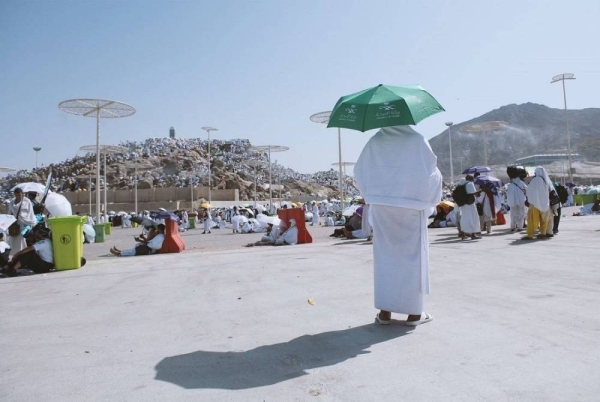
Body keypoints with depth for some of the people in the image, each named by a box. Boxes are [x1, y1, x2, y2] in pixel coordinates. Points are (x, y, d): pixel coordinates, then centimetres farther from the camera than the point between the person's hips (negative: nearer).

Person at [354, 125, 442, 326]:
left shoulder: (374, 142, 1)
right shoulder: (417, 140, -6)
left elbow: (359, 172, 5)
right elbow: (431, 173, -5)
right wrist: (430, 199, 10)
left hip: (381, 206, 2)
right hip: (411, 206, -2)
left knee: (385, 256, 9)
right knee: (412, 255, 7)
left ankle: (385, 311, 11)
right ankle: (414, 312, 12)